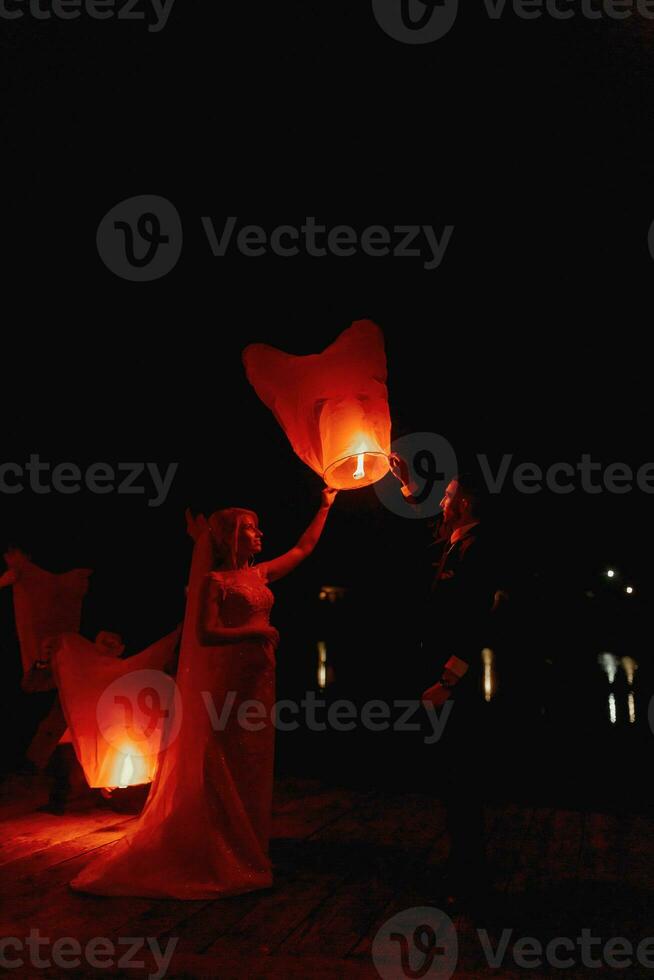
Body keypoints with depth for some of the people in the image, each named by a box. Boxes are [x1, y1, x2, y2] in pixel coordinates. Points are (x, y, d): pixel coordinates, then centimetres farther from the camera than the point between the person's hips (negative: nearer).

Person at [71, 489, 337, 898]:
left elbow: (304, 548, 21)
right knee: (224, 768, 0)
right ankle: (217, 854, 12)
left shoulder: (259, 575, 12)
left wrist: (325, 507, 24)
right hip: (228, 681, -8)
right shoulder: (215, 580, -8)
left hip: (259, 680, 8)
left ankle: (247, 850, 25)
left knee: (252, 765, 13)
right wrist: (255, 630, -18)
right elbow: (205, 634, -17)